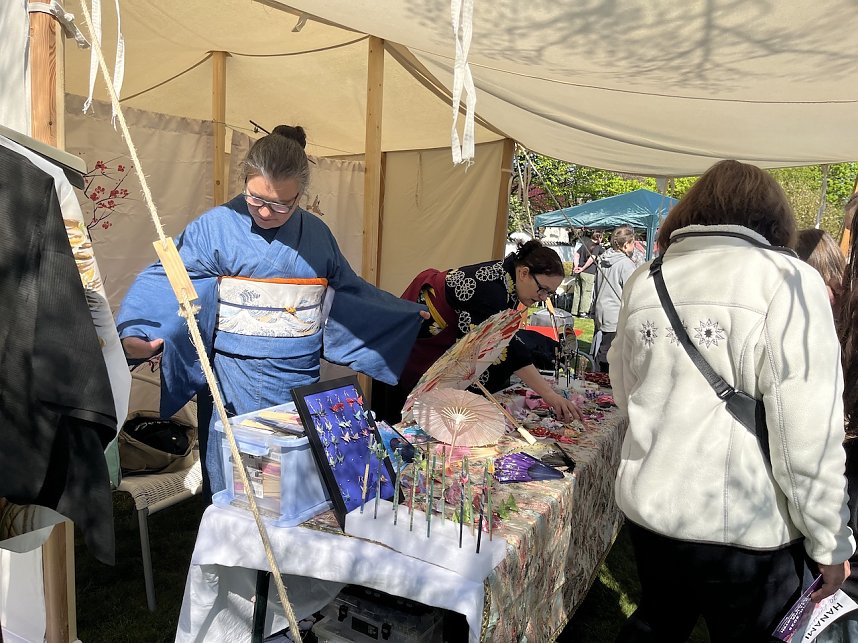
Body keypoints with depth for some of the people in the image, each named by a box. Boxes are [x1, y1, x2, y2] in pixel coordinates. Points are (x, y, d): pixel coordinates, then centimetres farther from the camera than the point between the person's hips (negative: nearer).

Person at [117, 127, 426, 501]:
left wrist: (410, 314, 25)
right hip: (235, 386, -3)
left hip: (300, 385, 4)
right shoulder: (215, 227, -7)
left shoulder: (316, 234, 7)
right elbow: (168, 284, -16)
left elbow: (350, 291, 19)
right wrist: (136, 335, -34)